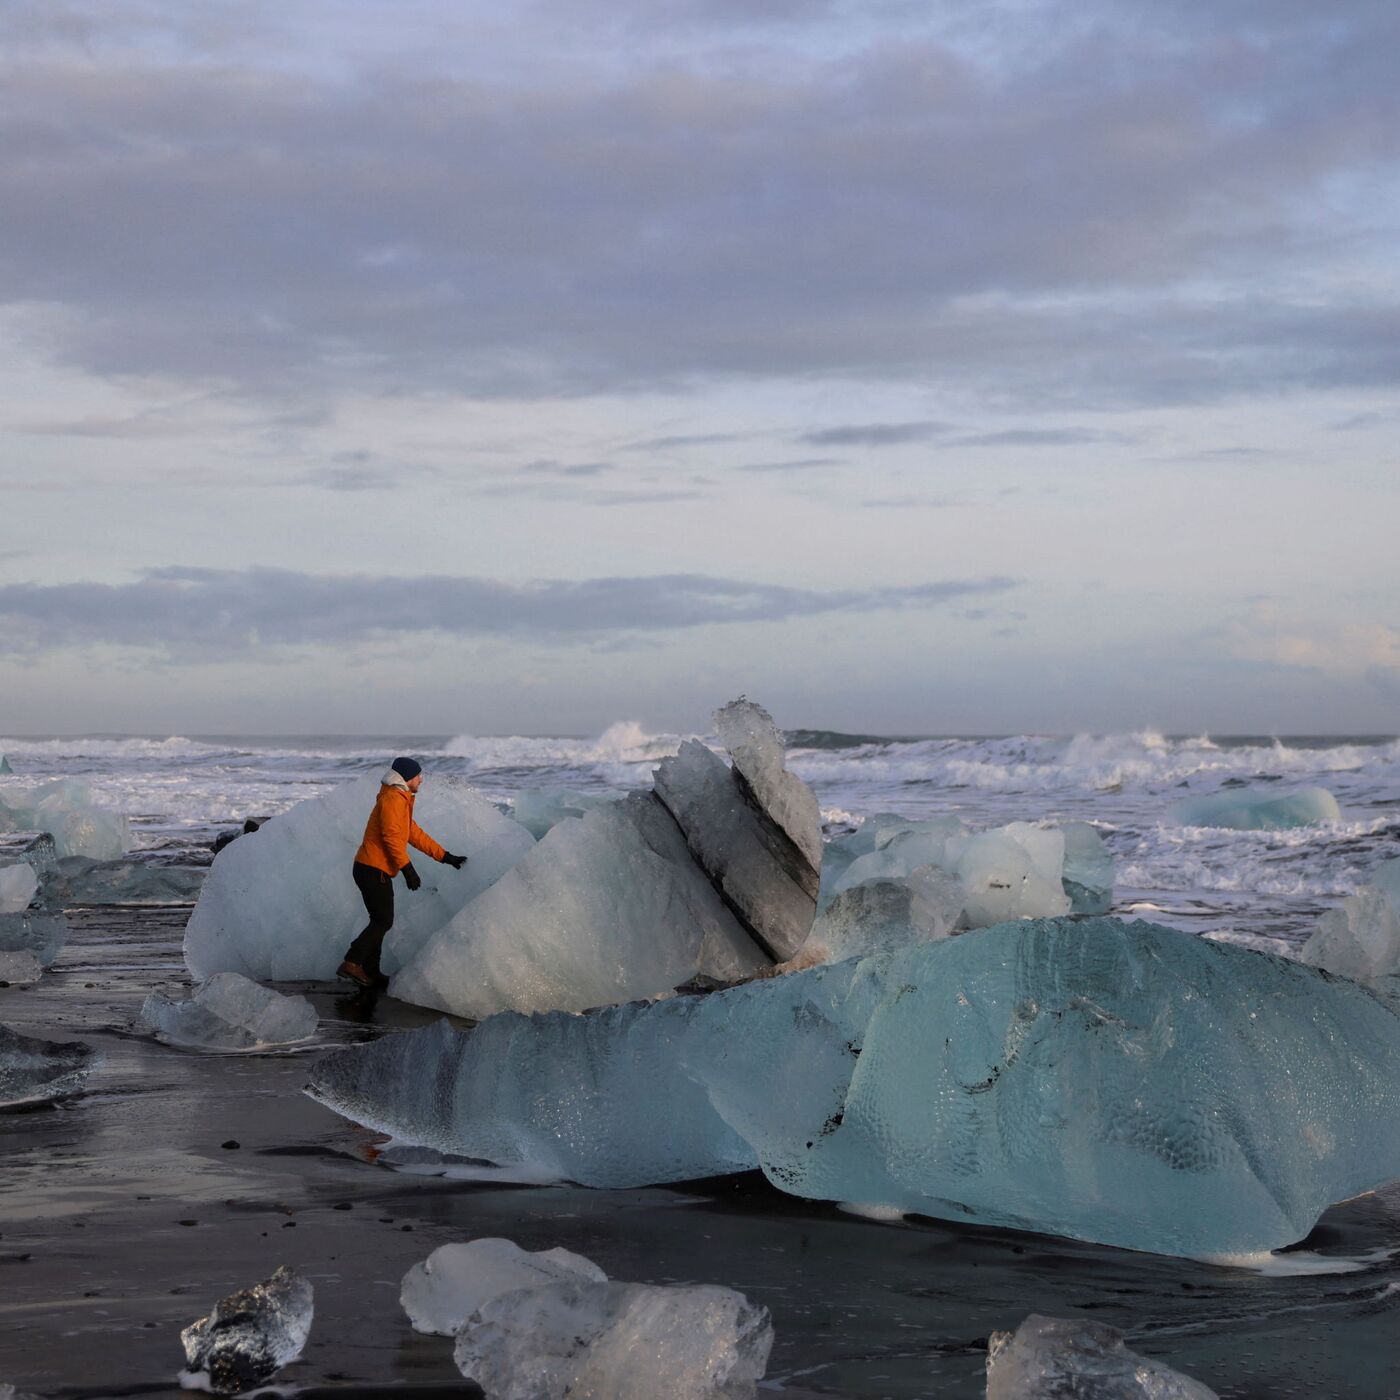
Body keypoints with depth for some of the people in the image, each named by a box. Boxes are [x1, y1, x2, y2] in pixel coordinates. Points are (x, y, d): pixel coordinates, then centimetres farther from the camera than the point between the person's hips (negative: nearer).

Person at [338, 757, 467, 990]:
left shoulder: (401, 800, 21)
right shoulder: (392, 799, -12)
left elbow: (414, 834, 25)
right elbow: (392, 837, -21)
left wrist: (445, 856, 23)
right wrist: (408, 869, -21)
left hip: (372, 869, 10)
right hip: (374, 871, -10)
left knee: (380, 921, 12)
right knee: (383, 921, -12)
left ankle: (370, 972, 14)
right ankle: (352, 963, -18)